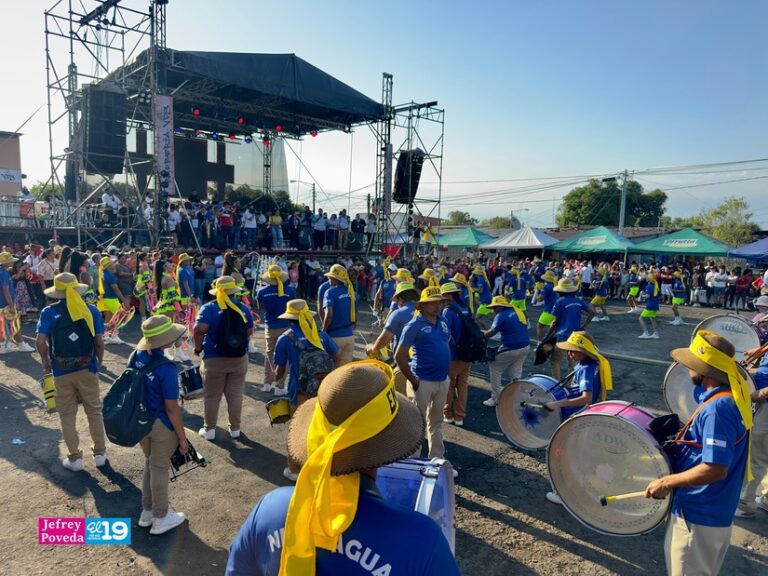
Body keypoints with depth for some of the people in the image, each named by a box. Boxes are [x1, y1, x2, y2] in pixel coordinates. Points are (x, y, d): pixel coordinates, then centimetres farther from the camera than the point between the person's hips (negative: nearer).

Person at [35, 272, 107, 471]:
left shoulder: (49, 312, -7)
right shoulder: (91, 310, -4)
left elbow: (41, 341, -15)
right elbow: (99, 341, -6)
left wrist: (46, 362, 2)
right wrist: (99, 362, 10)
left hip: (62, 371, -1)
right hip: (88, 368, 1)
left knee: (67, 415, 12)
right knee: (95, 411, 14)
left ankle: (75, 457, 21)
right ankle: (100, 453, 23)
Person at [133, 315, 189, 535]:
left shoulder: (136, 357, -6)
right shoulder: (166, 368, -27)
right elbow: (172, 408, -22)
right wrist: (182, 437, -11)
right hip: (162, 426, -7)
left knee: (149, 464, 25)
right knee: (160, 469, 12)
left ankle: (147, 512, 42)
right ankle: (160, 519, 31)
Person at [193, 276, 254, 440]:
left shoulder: (209, 308, -11)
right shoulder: (243, 308, -1)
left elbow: (199, 329, -23)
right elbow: (249, 331, 5)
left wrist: (198, 347, -8)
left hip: (214, 359, -2)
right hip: (239, 358, 3)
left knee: (212, 396, 13)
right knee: (235, 395, 13)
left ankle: (209, 429, 24)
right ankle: (235, 428, 24)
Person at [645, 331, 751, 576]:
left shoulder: (717, 409, -28)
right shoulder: (730, 396, 2)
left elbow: (715, 469, -30)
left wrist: (667, 482, -22)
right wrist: (679, 440, 10)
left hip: (700, 515, -9)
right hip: (706, 510, 9)